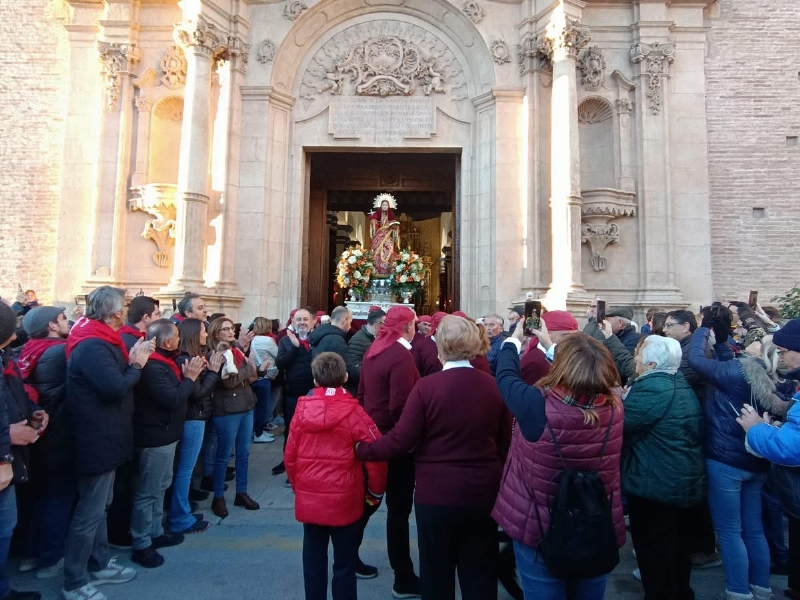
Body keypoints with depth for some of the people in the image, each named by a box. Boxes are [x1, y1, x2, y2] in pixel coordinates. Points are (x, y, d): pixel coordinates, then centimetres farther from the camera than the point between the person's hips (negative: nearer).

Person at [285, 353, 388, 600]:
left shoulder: (302, 409, -4)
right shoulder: (352, 412, -13)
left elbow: (290, 455, 2)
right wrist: (376, 491, 2)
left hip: (308, 499, 3)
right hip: (344, 500, -3)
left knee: (313, 559, 20)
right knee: (344, 563, 12)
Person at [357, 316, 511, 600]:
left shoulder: (427, 386, -17)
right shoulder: (493, 385, -6)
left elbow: (401, 440, -15)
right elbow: (505, 443, 2)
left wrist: (362, 449, 0)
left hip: (437, 493, -3)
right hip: (483, 492, 3)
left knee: (437, 574, 18)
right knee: (481, 574, 20)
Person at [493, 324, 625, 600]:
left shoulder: (537, 406, -27)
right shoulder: (613, 406, -16)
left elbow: (506, 377, -8)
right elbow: (588, 370, 6)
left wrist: (513, 342, 10)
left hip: (540, 528, -3)